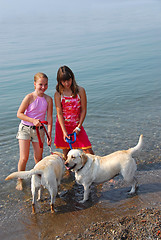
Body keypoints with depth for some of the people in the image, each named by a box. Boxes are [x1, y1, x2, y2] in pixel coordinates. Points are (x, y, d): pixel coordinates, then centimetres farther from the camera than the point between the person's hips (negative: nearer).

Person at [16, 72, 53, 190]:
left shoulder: (48, 99, -5)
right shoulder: (29, 97, -14)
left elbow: (49, 118, -2)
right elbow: (19, 114, -10)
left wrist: (49, 135, -7)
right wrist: (33, 120, -22)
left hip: (39, 130, 3)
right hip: (25, 128, -2)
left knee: (39, 157, 10)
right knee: (24, 158, -5)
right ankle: (20, 180, 17)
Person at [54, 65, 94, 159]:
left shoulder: (80, 91, -6)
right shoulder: (58, 94, -6)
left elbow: (83, 110, -4)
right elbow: (59, 113, -10)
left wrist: (78, 127, -10)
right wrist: (64, 131, -18)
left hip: (77, 126, 0)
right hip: (63, 126, 0)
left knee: (88, 151, -5)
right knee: (66, 153, 7)